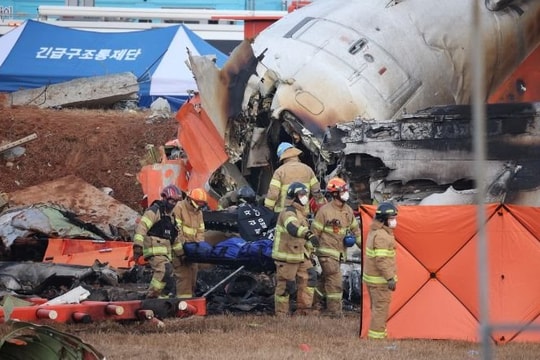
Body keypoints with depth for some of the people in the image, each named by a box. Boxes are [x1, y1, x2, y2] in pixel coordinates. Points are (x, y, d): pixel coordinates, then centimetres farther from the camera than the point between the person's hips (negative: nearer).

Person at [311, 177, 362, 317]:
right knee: (335, 280, -12)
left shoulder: (348, 210, 7)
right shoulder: (325, 211, -14)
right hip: (327, 251, -7)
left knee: (325, 279, 16)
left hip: (340, 252, 7)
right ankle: (334, 310, -7)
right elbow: (315, 232, -11)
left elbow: (356, 230, 17)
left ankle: (314, 303, 31)